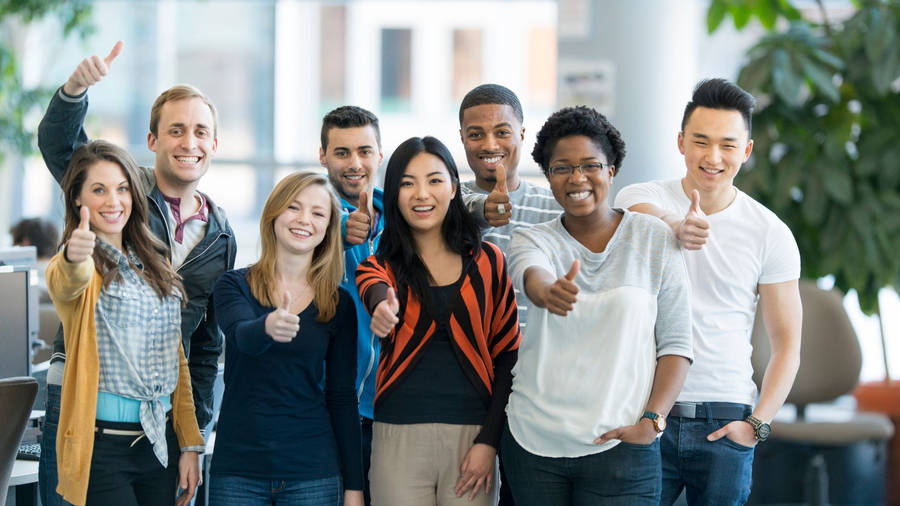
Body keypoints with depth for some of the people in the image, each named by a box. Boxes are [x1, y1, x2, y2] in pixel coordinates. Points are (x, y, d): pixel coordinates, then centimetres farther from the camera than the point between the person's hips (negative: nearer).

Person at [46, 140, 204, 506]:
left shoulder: (155, 264, 15)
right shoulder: (80, 267, -4)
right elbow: (67, 284, -30)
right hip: (103, 443, -6)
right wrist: (74, 259, -54)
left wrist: (190, 443, 10)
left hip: (161, 438, 6)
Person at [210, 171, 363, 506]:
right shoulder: (235, 286, 1)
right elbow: (240, 335, -20)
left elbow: (342, 397, 7)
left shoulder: (338, 303, 5)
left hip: (312, 473, 1)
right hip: (237, 471, -1)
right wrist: (268, 326, -43)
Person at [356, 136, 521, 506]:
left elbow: (507, 356, 5)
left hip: (471, 436, 0)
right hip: (399, 439, 0)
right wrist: (382, 307, -44)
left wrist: (489, 440, -4)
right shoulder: (382, 265, 6)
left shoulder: (487, 261, 7)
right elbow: (374, 287, -19)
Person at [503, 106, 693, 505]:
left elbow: (675, 342, 2)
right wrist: (549, 292, -42)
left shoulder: (655, 240, 2)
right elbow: (532, 275, -19)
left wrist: (652, 421, -10)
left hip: (619, 445, -2)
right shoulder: (532, 240, 6)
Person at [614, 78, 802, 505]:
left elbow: (787, 345, 5)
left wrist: (757, 424, -7)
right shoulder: (641, 198, 0)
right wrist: (678, 230, -48)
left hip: (725, 424, 1)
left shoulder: (770, 235, 1)